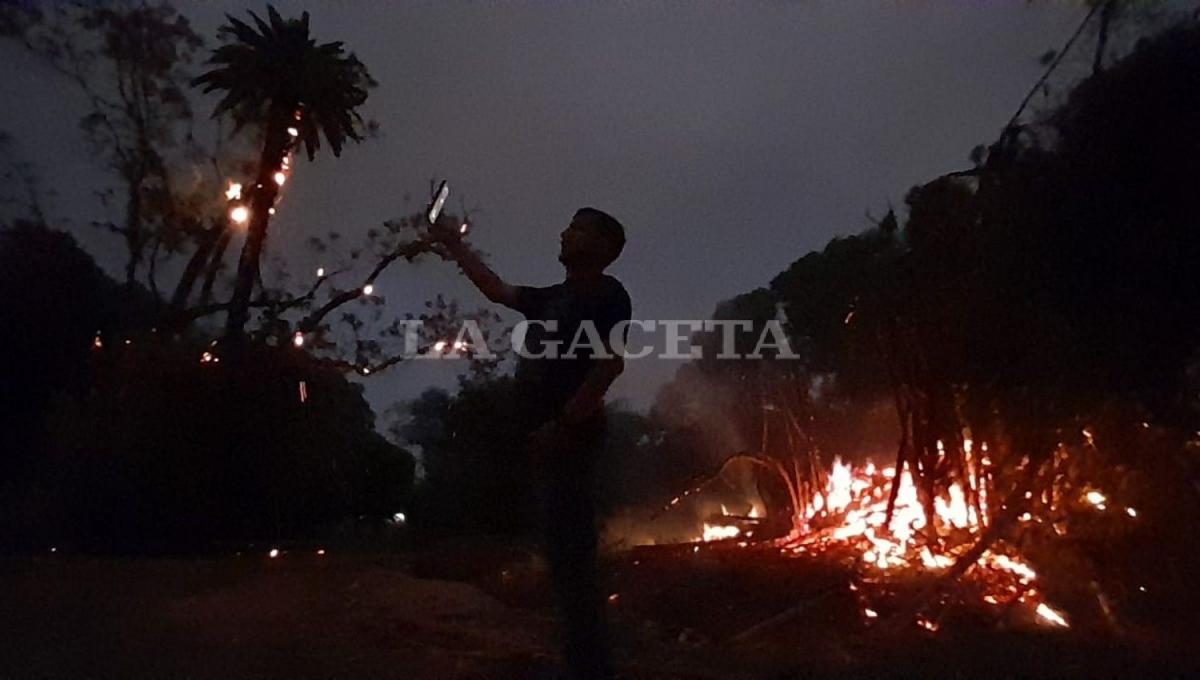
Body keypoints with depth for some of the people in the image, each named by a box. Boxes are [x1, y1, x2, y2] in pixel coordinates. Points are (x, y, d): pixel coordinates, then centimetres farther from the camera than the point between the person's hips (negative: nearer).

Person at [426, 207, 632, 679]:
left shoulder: (606, 292, -2)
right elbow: (496, 290, 32)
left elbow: (611, 363, -14)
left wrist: (562, 423, -20)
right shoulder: (554, 297, 23)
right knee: (565, 551, 10)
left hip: (571, 435, -9)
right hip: (551, 436, 9)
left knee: (571, 551, -12)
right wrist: (455, 246, 35)